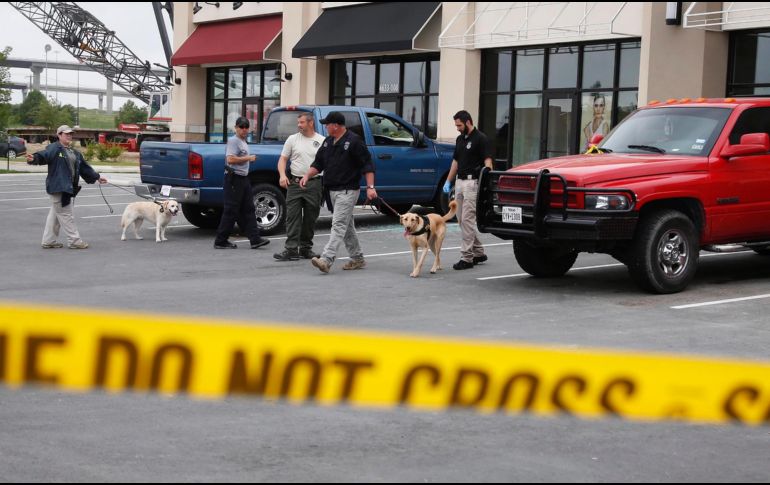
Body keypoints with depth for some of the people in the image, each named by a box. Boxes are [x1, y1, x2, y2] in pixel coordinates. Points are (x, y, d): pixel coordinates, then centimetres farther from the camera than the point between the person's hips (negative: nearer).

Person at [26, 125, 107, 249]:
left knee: (55, 214, 14)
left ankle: (48, 241, 21)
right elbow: (44, 155, -26)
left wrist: (97, 177, 32)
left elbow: (84, 167, 27)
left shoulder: (74, 152, 19)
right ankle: (74, 240, 3)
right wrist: (34, 158, -48)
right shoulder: (54, 148, -8)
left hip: (68, 188, 9)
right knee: (65, 214, -3)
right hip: (58, 187, -9)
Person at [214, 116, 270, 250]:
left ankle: (255, 239, 7)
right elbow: (230, 159, -24)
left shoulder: (243, 142, 18)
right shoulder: (233, 141, -12)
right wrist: (248, 158, -16)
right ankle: (221, 241, 0)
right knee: (231, 211, -6)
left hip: (243, 178, 10)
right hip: (234, 179, -10)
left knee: (248, 209, 7)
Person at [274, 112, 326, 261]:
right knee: (293, 217, -7)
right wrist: (282, 175, -11)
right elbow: (283, 159, 6)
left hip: (314, 184, 0)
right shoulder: (293, 139, 7)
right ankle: (291, 249, -10)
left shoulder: (322, 141, 4)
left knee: (310, 218, 8)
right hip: (295, 183, 0)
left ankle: (306, 247, 19)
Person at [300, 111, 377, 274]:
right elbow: (318, 163, 17)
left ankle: (327, 259, -26)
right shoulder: (328, 142, 12)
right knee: (347, 226, 14)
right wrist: (307, 176, 1)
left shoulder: (354, 141, -11)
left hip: (347, 190, -9)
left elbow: (367, 165, -12)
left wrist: (370, 187, -19)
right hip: (333, 191, 9)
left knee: (338, 225, -15)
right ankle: (357, 259, 24)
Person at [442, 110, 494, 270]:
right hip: (459, 182, 9)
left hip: (473, 182, -9)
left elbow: (488, 161, -15)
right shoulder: (460, 139, 15)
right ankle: (478, 252, 21)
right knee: (461, 220, 10)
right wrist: (448, 181, 18)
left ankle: (466, 257, -6)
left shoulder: (480, 139, -9)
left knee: (467, 220, -9)